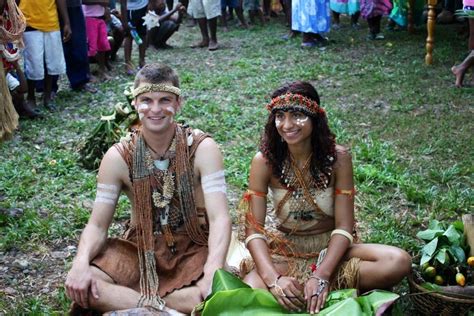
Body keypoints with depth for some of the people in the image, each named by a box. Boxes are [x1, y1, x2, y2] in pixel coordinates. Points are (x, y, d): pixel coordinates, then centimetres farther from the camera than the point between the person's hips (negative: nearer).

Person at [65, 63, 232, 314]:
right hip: (141, 250, 2)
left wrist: (213, 271, -39)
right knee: (80, 285, -23)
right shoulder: (119, 157, -6)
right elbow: (97, 225, -6)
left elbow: (219, 218, -21)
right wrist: (81, 263, -28)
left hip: (194, 250, -1)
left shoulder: (201, 148, -12)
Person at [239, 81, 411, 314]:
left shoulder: (338, 158, -14)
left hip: (330, 248, 2)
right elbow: (254, 229, -15)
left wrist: (321, 276, -28)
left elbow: (343, 227, -13)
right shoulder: (264, 162, -14)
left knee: (399, 262, -25)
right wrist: (274, 279, -32)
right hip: (283, 249, -1)